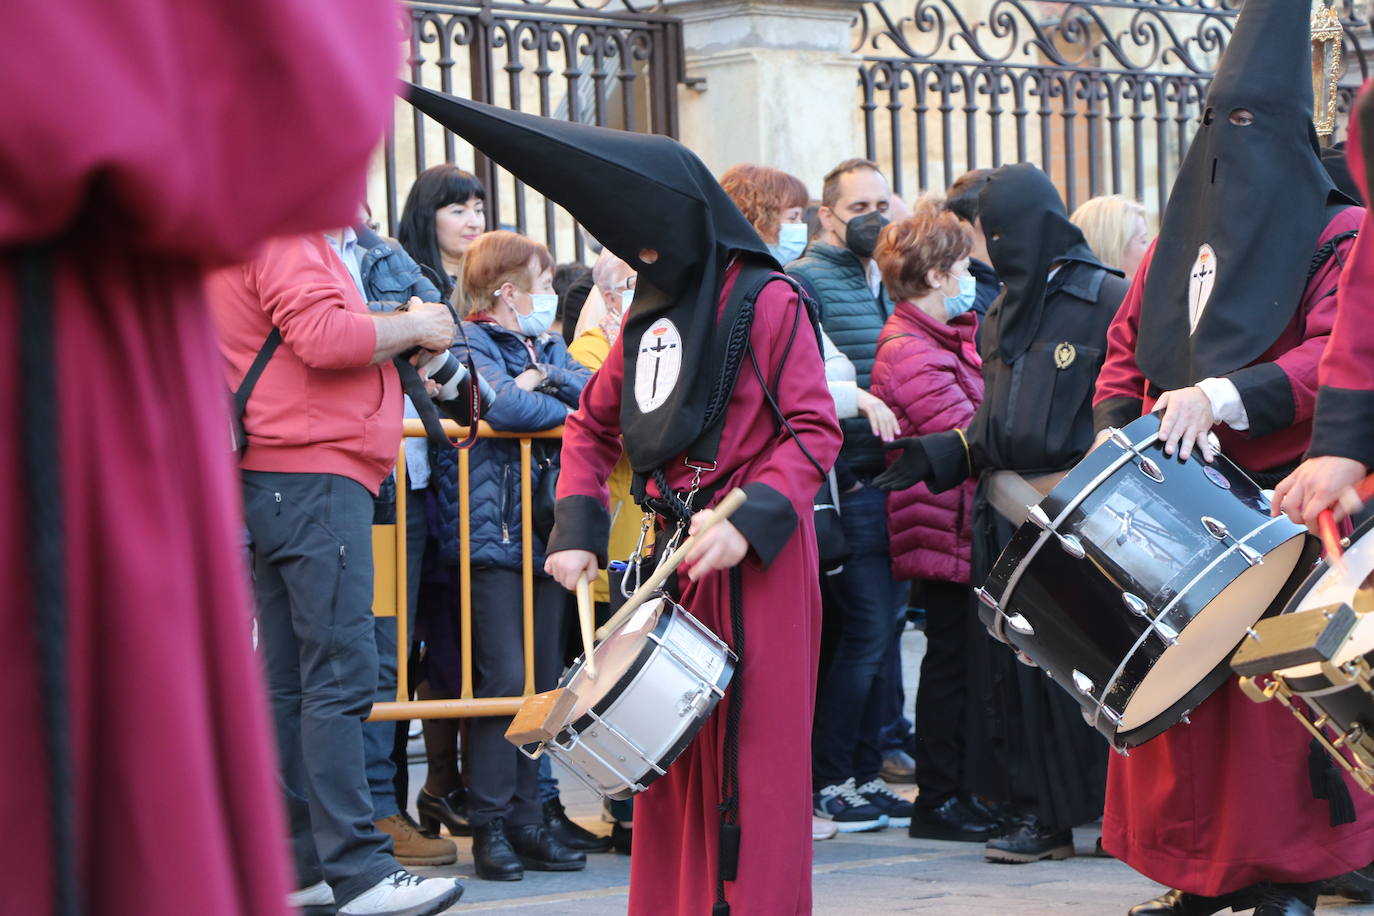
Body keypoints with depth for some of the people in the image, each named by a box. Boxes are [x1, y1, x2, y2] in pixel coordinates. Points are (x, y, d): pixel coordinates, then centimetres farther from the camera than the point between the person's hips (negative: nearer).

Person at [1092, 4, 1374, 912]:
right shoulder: (1179, 240, 18)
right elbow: (1127, 348, 20)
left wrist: (1221, 397, -25)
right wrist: (1117, 426, 1)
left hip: (1281, 505, -5)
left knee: (1278, 687, -7)